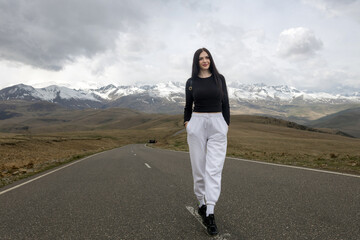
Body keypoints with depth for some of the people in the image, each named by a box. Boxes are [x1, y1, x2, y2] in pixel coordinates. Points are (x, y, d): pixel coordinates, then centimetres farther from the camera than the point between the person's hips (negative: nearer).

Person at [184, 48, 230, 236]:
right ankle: (201, 202, 23)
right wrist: (186, 123, 0)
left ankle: (209, 213, -7)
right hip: (197, 124, 1)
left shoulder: (219, 78, 8)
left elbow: (225, 103, 9)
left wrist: (226, 125, 3)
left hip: (218, 125, 0)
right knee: (198, 167, 5)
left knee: (214, 169, -8)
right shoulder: (191, 82, 8)